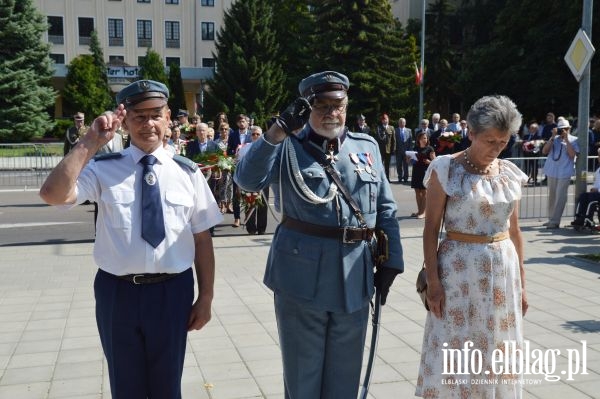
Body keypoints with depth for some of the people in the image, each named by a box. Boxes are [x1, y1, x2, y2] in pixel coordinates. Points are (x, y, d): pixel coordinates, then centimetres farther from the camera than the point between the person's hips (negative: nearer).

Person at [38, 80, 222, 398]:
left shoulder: (187, 172, -1)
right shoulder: (103, 168, -5)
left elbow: (202, 239, 0)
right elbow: (53, 195, -22)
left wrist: (205, 297, 0)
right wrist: (90, 143, -24)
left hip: (172, 292, 0)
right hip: (117, 292, 0)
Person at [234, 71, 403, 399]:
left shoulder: (367, 147, 9)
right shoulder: (288, 147, -2)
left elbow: (386, 210, 11)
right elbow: (247, 180, -18)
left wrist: (391, 262, 6)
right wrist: (278, 130, -26)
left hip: (354, 279, 3)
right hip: (301, 277, -3)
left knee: (345, 373, 18)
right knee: (302, 372, 12)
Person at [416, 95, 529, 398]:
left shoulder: (510, 173, 5)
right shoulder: (446, 169, -8)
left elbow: (514, 230, 11)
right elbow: (430, 229, -8)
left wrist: (521, 281, 11)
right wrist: (433, 281, -12)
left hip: (503, 268, 4)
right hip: (459, 269, -4)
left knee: (498, 351, 12)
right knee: (453, 351, 3)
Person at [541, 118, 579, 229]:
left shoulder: (573, 140, -1)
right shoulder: (554, 138, 8)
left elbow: (572, 155, -14)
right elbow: (544, 151, -1)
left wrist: (566, 139, -15)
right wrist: (552, 137, -7)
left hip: (564, 172, -4)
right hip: (552, 171, 4)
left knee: (560, 197, -6)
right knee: (551, 196, 12)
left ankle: (555, 221, -4)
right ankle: (551, 219, 22)